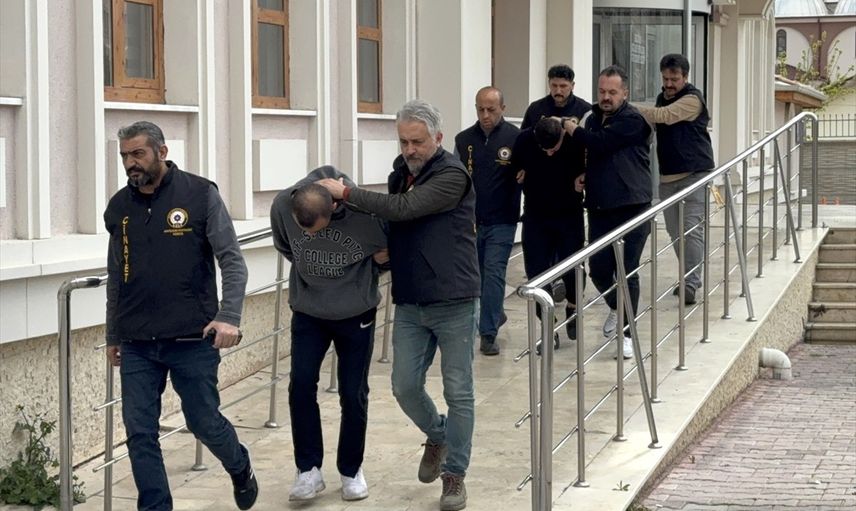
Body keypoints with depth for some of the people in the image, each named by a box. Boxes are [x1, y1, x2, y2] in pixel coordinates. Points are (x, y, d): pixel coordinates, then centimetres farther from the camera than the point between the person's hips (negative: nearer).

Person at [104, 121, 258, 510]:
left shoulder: (200, 195, -4)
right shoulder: (119, 207, 8)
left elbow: (232, 261, -6)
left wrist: (229, 316, -19)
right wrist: (112, 337, 18)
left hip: (192, 340, -3)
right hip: (137, 346, 4)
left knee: (205, 423, 7)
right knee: (140, 434, -1)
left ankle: (240, 470, 38)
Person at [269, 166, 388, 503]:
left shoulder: (366, 210, -27)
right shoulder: (282, 206, -19)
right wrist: (310, 275, 5)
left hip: (355, 314, -2)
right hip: (307, 312, 2)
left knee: (353, 394, 3)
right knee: (301, 385, -9)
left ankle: (351, 471, 20)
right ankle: (309, 470, 2)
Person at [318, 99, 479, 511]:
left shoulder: (452, 175, -13)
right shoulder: (401, 172, 9)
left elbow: (403, 209, -23)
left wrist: (345, 193, -18)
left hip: (454, 302, -6)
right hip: (409, 303, 6)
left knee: (458, 392, 1)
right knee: (405, 386, 5)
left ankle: (455, 474, 13)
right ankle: (437, 436, 34)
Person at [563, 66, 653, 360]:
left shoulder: (632, 120, -10)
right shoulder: (593, 118, 15)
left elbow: (599, 143, -21)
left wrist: (573, 129, -3)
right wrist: (583, 175, 7)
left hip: (631, 208, -7)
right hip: (599, 208, 7)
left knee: (627, 272, -3)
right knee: (598, 269, 6)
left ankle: (626, 332, 7)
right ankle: (616, 309, 35)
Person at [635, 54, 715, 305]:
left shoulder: (692, 99, -11)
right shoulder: (663, 98, 15)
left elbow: (664, 116, -26)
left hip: (694, 173, -8)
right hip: (667, 175, 8)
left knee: (691, 229, -13)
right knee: (675, 232, 9)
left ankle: (690, 285, -16)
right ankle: (690, 278, 22)